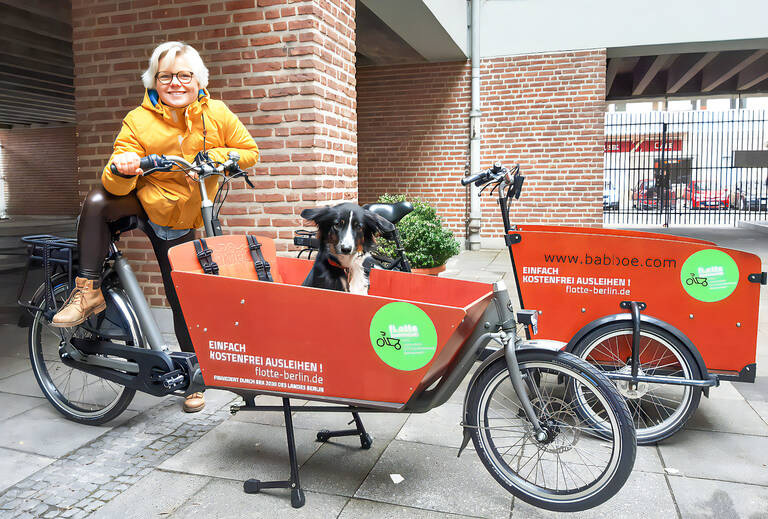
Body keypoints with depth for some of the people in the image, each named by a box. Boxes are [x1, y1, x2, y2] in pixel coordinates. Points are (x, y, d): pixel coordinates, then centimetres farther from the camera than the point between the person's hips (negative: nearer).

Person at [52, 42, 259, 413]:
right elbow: (116, 185, -18)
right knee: (96, 202, -31)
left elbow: (249, 152, -3)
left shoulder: (217, 115, -10)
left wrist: (209, 159, -19)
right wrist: (121, 170, -43)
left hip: (179, 222, 0)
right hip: (141, 201, 1)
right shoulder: (138, 121, -13)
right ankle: (88, 290, -16)